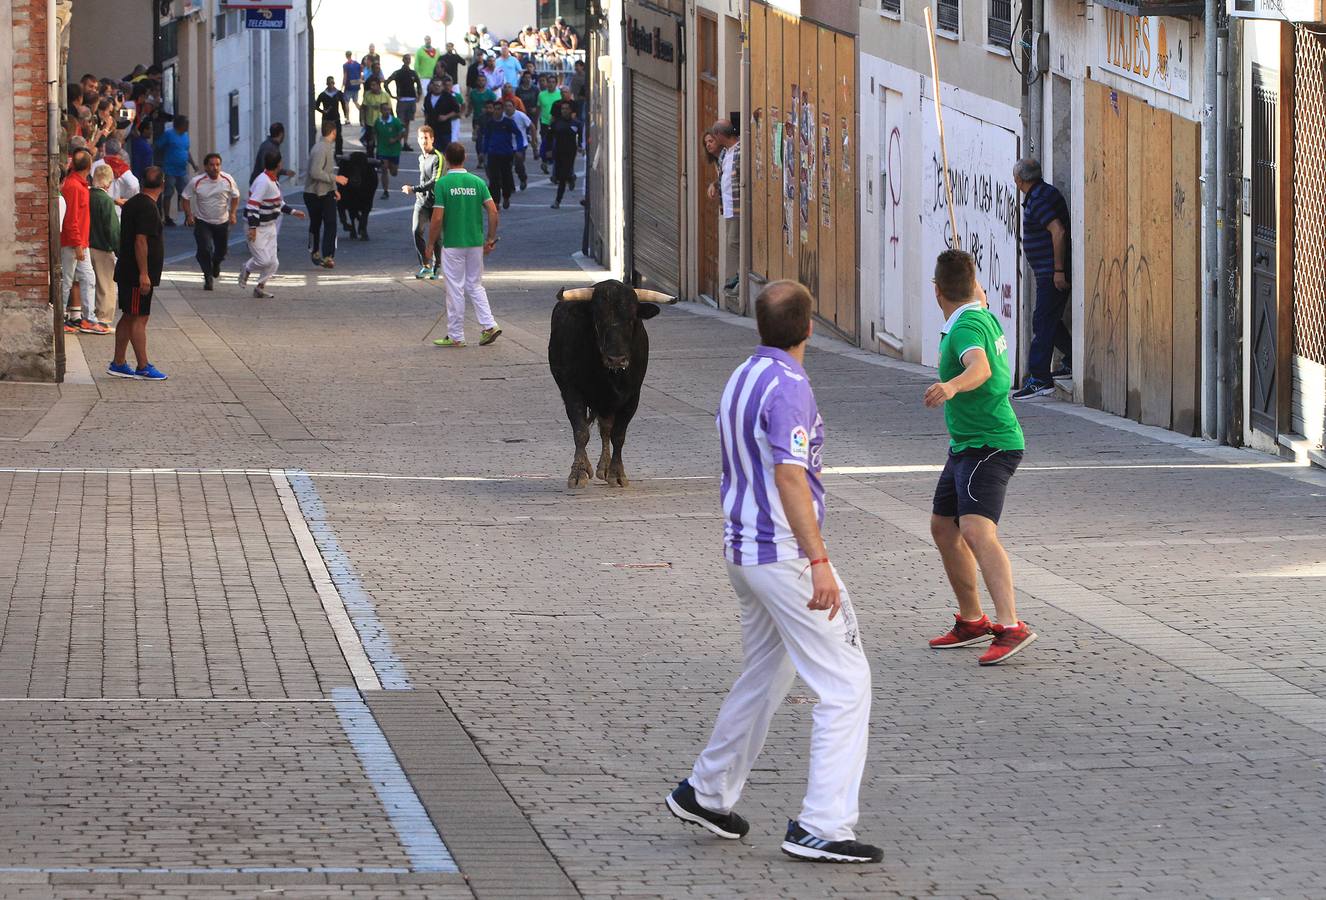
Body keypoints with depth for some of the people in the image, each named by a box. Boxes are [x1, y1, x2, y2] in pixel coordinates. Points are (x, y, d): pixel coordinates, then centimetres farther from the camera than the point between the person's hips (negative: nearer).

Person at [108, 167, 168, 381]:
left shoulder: (132, 203, 13)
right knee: (139, 318, -7)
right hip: (138, 273, -10)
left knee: (129, 318, 13)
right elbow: (140, 241, -22)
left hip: (126, 272, 10)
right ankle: (143, 368, -6)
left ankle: (118, 363, 16)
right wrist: (144, 274, -22)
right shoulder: (148, 208, -17)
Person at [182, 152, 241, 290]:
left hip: (222, 221, 2)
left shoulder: (228, 180, -12)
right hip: (202, 222, -2)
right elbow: (186, 198, -4)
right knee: (205, 249, -17)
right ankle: (208, 277, 0)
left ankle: (216, 264, 50)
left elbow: (235, 196, 5)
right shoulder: (196, 182, -17)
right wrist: (189, 215, -14)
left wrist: (233, 213, -6)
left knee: (222, 249, 14)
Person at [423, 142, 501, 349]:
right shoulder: (477, 182, 2)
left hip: (452, 244, -4)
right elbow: (493, 211, -2)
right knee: (475, 286, 16)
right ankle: (489, 325, 3)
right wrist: (490, 239, 9)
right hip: (475, 243, 4)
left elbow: (437, 218, -13)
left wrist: (430, 245, -2)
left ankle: (455, 336, 7)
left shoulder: (443, 184, -10)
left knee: (455, 289, 2)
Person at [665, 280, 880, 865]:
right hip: (786, 553, -10)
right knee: (845, 684, -6)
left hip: (742, 548, 10)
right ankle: (820, 827, -11)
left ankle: (704, 793, 34)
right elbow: (789, 477, -26)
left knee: (764, 678, 24)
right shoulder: (788, 386, -18)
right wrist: (819, 562, -29)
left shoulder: (741, 380, 12)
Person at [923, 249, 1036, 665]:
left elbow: (980, 368, -41)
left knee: (976, 530, -26)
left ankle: (1011, 626, -38)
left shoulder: (967, 327, -20)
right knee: (943, 528, 20)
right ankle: (971, 622, 32)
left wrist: (952, 386, -61)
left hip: (989, 446, -11)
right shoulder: (985, 318, 9)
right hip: (966, 445, 11)